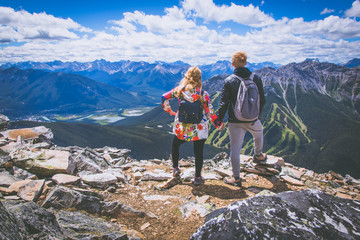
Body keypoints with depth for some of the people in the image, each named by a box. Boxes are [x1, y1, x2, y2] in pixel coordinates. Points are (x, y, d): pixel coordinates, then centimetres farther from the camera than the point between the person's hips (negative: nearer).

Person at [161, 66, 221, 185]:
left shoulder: (180, 90, -6)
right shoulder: (203, 94, -12)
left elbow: (164, 97, 3)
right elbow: (210, 113, -10)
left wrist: (169, 110, 16)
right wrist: (218, 124, 4)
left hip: (181, 128, 2)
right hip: (199, 129, -1)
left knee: (175, 145, 27)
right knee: (198, 152, 12)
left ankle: (175, 169, 34)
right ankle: (197, 178, 21)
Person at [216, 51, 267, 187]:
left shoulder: (229, 81, -10)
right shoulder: (256, 78, -1)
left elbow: (224, 103, -11)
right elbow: (262, 100, 6)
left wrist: (219, 120, -1)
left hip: (235, 121, -2)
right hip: (252, 120, 3)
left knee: (235, 149, 5)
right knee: (258, 134, 35)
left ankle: (236, 179, 11)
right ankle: (258, 156, 55)